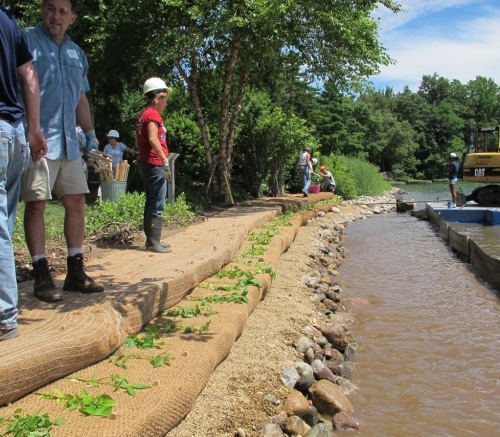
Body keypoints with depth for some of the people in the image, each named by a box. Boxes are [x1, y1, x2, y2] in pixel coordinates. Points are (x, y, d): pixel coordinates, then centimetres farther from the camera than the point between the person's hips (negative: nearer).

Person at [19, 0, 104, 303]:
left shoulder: (77, 53, 18)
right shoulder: (26, 40, 1)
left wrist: (91, 134, 21)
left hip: (69, 142, 6)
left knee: (77, 202, 6)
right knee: (36, 204, -5)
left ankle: (75, 272, 15)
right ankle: (42, 276, 3)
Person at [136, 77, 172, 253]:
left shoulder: (143, 115, 19)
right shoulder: (153, 114, -11)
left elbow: (138, 143, 22)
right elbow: (153, 138, -25)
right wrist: (165, 159, -27)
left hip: (145, 163, 10)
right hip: (155, 164, -10)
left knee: (151, 203, 12)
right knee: (157, 204, -8)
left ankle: (151, 239, 17)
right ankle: (154, 241, -7)